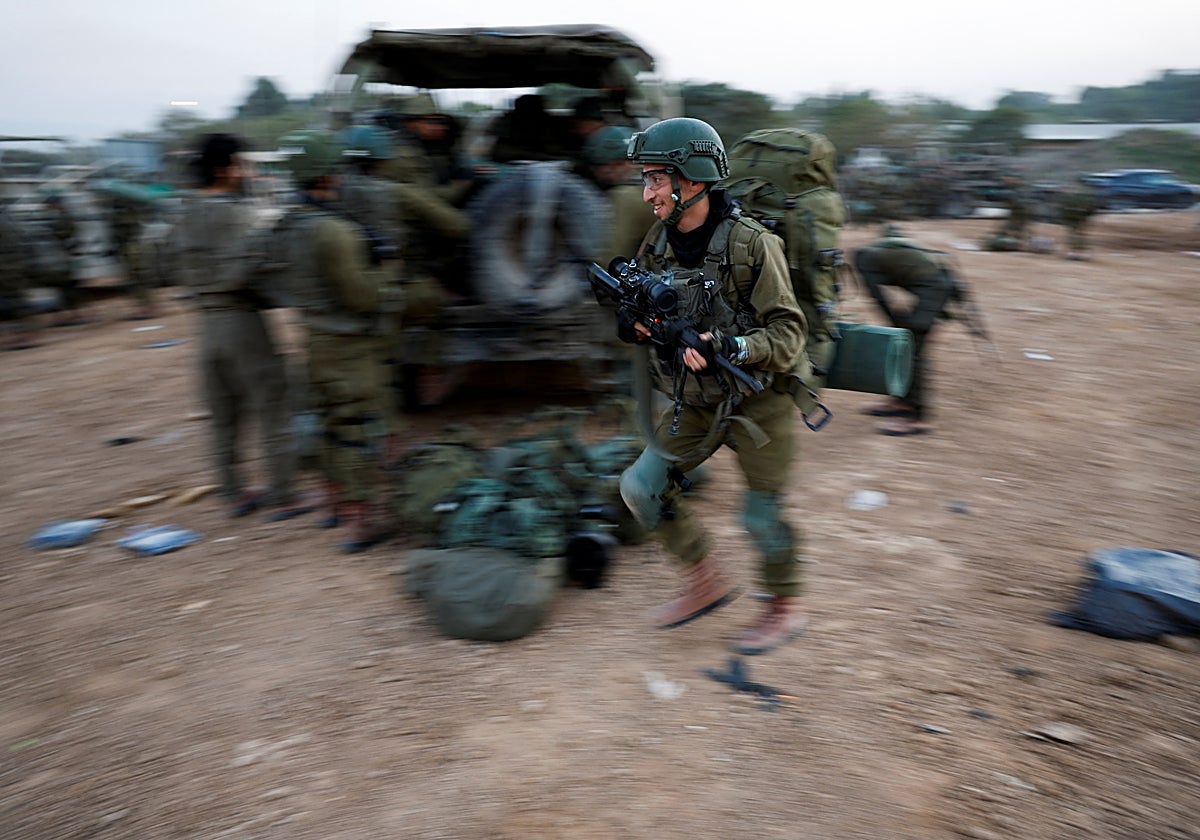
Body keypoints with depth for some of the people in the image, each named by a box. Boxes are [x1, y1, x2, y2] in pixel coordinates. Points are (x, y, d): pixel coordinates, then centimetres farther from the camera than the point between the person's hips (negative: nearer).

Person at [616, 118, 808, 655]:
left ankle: (783, 609, 32)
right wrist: (635, 324, -11)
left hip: (757, 403, -6)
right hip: (696, 403, 6)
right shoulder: (658, 244, -1)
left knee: (762, 516, 4)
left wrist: (729, 348, -35)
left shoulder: (751, 245, -20)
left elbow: (787, 334, -19)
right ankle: (705, 583, 21)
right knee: (641, 487, 0)